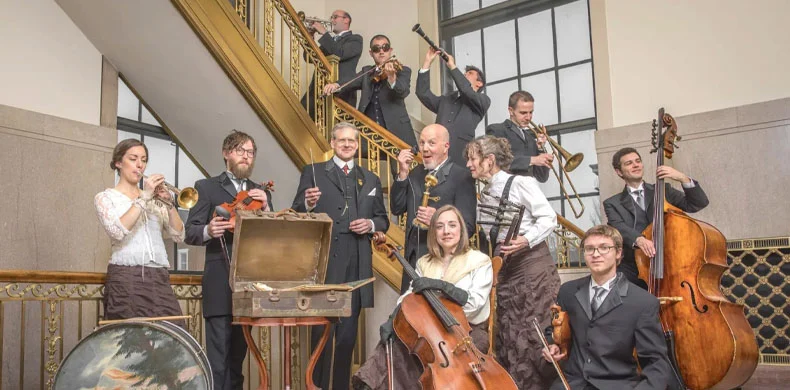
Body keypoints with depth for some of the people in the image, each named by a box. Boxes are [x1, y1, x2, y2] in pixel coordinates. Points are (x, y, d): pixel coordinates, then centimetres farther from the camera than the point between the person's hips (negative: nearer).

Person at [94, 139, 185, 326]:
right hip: (126, 278, -3)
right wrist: (143, 197, -14)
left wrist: (169, 204, -6)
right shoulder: (105, 197, 7)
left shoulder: (154, 197, 18)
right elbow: (118, 231, -15)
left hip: (160, 278, 4)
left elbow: (178, 236, 6)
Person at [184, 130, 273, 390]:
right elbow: (190, 232, -1)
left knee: (238, 354, 12)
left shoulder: (261, 193, 17)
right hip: (220, 285, -4)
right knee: (218, 357, -6)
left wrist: (266, 208, -7)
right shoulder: (206, 187, 5)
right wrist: (208, 231, -23)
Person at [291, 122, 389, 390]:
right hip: (324, 263, -3)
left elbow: (383, 220, 16)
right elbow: (297, 216, -1)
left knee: (348, 331, 11)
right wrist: (308, 203, -21)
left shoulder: (371, 179, 17)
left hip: (356, 266, 4)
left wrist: (371, 224, -5)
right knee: (322, 329, 0)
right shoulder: (313, 173, 6)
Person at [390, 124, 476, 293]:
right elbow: (396, 209, 7)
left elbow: (468, 227, -13)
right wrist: (403, 173, -2)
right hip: (413, 259, 6)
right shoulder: (416, 173, 12)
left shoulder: (462, 177, -9)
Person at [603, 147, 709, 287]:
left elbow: (699, 203, 7)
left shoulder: (663, 191, 16)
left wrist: (684, 179, -10)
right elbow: (618, 227, -9)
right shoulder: (613, 203, 11)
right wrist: (638, 239, -31)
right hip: (633, 270, -1)